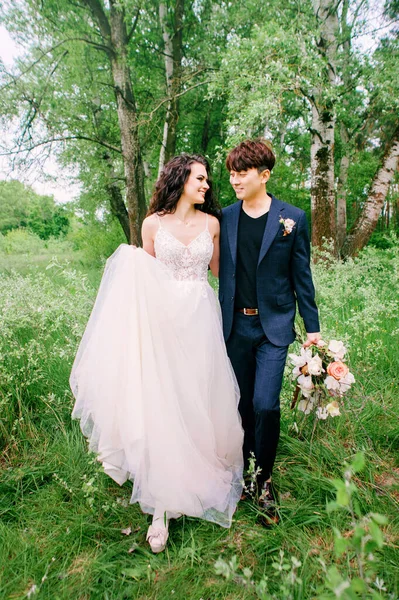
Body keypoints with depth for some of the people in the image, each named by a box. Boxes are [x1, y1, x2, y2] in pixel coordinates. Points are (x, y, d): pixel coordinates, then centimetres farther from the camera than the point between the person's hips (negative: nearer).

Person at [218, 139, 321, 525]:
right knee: (243, 405, 12)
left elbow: (301, 276, 1)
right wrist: (218, 320, 7)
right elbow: (222, 271, 8)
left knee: (265, 405, -9)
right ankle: (243, 472, 33)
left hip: (273, 326, -2)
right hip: (236, 325, 3)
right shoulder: (225, 218, 5)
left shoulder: (293, 218, -2)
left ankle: (264, 481, 17)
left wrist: (312, 327, 1)